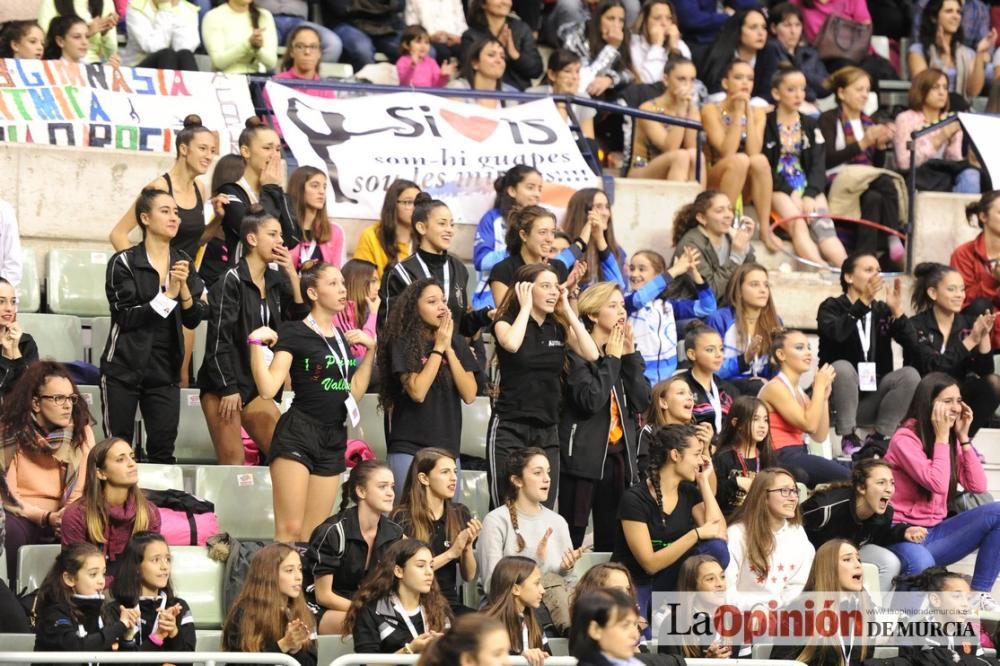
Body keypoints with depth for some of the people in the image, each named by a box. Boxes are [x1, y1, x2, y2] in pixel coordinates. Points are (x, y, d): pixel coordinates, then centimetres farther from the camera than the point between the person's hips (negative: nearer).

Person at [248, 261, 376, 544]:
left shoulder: (343, 338, 16)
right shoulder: (295, 333, -5)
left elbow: (355, 392, 21)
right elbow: (268, 389, -14)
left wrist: (370, 350, 17)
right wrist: (256, 343, -21)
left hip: (333, 439, 7)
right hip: (297, 435, -7)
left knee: (312, 537, 5)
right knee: (290, 530, -15)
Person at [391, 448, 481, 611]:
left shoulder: (460, 514, 11)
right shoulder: (403, 518, -3)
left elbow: (469, 576, 12)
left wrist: (468, 546, -7)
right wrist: (451, 553, -12)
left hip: (450, 603, 5)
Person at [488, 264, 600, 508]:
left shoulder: (559, 328, 10)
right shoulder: (506, 322, -3)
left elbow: (591, 353, -6)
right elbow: (511, 344, -26)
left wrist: (567, 310, -2)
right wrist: (525, 307, -12)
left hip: (547, 429, 4)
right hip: (510, 427, -4)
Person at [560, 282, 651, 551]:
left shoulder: (624, 350, 13)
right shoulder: (577, 353, -6)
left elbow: (642, 402, 4)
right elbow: (590, 400, -20)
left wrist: (630, 356, -2)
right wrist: (611, 359, -11)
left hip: (619, 454, 6)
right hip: (585, 455, -6)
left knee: (611, 538, 7)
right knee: (572, 537, -5)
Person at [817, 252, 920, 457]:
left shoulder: (882, 310, 13)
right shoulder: (831, 307, 1)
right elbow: (835, 333, -24)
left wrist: (897, 311, -16)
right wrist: (863, 302, -32)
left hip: (873, 398, 4)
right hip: (839, 398, -4)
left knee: (910, 375, -19)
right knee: (842, 367, -33)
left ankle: (878, 437, -13)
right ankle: (848, 437, -21)